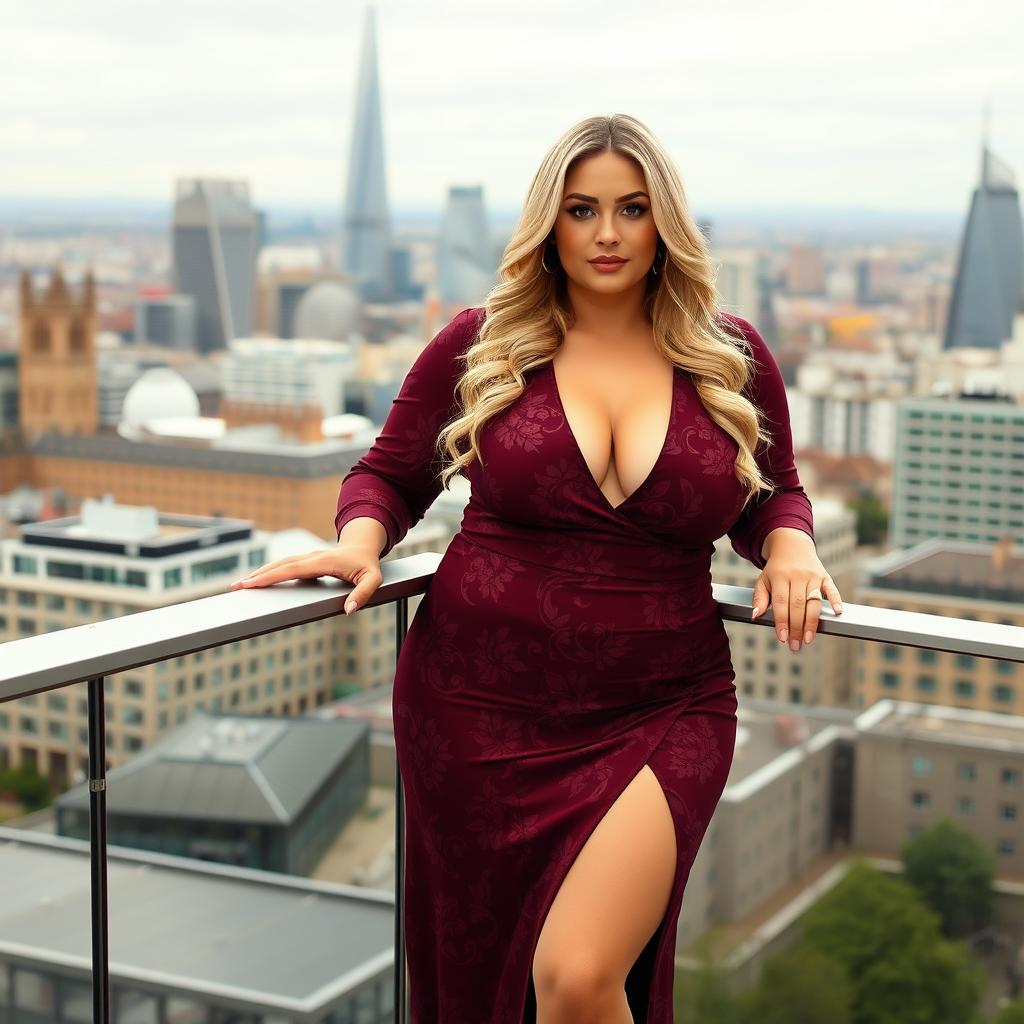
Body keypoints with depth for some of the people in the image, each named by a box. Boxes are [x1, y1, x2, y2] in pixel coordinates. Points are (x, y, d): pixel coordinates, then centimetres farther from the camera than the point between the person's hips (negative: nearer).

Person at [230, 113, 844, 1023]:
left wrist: (791, 543, -4)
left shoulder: (733, 359, 4)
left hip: (659, 718, -1)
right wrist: (360, 544, -9)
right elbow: (390, 474, 11)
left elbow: (773, 498, 17)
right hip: (481, 708, 1)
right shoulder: (481, 345, 2)